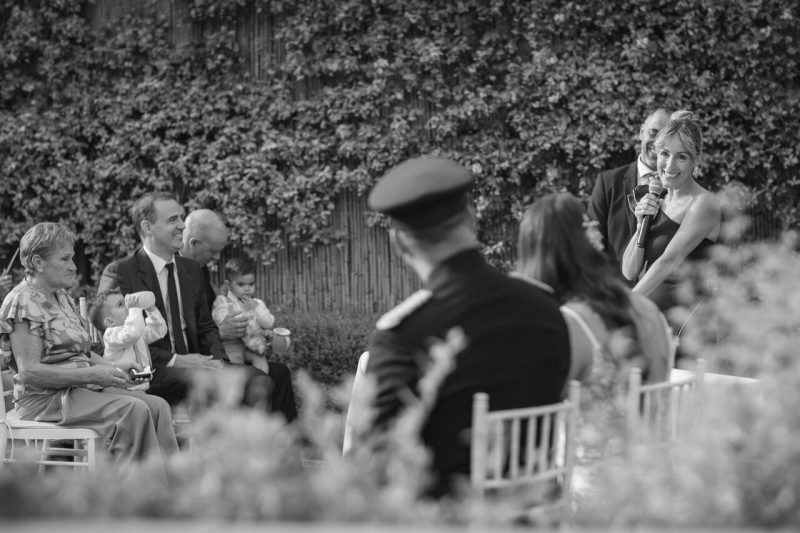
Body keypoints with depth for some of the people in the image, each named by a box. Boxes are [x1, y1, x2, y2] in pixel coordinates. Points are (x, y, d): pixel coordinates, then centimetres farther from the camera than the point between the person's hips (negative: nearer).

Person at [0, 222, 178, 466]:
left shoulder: (62, 298, 19)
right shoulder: (23, 303, -11)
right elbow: (29, 372, -19)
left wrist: (113, 367, 3)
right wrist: (90, 375, -22)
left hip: (81, 390, 9)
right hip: (47, 399, -9)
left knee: (158, 406, -11)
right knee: (134, 410, -27)